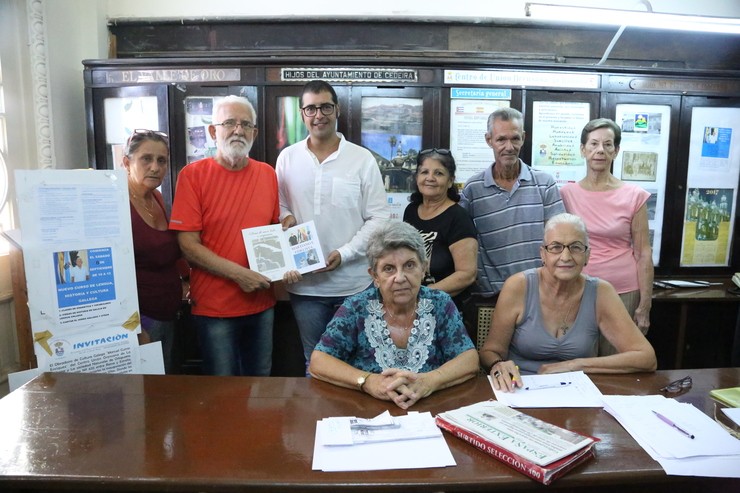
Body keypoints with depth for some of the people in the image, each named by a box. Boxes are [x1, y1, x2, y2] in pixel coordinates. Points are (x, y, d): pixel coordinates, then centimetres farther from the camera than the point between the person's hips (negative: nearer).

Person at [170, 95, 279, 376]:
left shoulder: (267, 174, 5)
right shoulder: (193, 174, -8)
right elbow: (188, 244, -11)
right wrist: (238, 274, -18)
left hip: (262, 303, 4)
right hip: (214, 307, -4)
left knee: (261, 383, 18)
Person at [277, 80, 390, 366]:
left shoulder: (362, 159, -3)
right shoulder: (287, 158, 4)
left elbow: (378, 217, -4)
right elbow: (279, 206, 13)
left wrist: (344, 253, -15)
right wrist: (285, 217, -10)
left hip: (354, 282, -2)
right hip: (304, 283, 2)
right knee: (314, 362, 16)